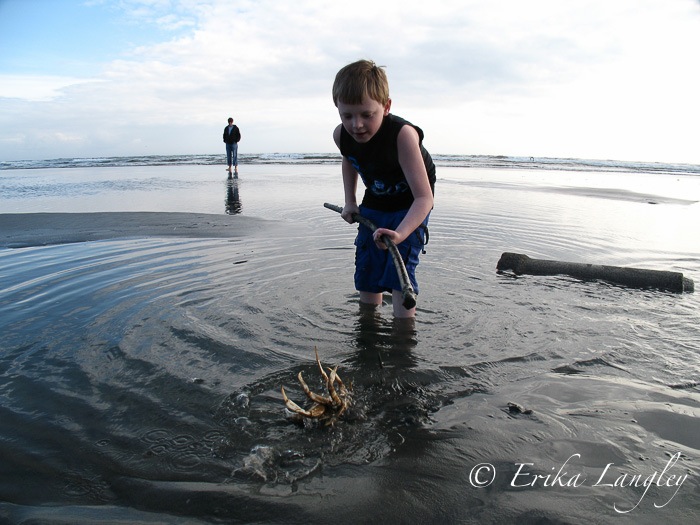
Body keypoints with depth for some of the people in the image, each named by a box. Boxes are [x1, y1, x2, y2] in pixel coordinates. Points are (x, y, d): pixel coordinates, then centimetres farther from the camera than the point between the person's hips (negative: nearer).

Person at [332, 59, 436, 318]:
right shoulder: (341, 136, -18)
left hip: (410, 205, -5)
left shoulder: (402, 135, -37)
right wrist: (350, 202, 2)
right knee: (366, 271, 8)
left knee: (399, 272, -17)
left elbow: (424, 197, -42)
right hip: (374, 203, 6)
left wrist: (400, 233, -58)